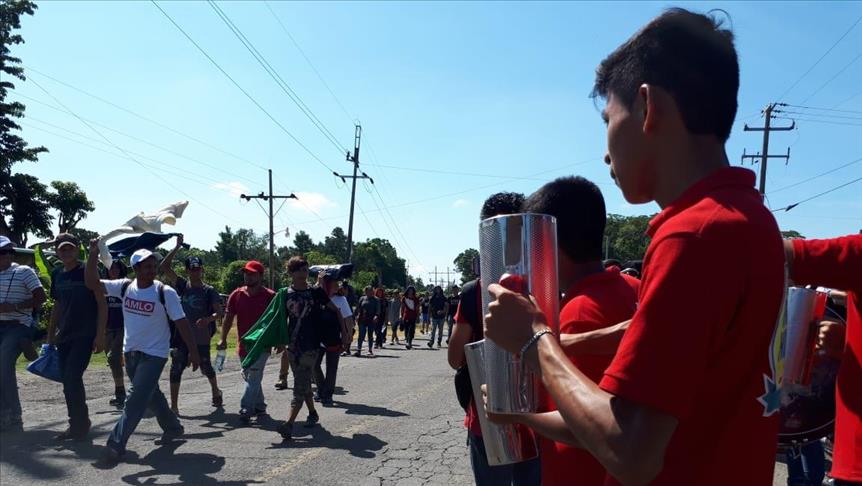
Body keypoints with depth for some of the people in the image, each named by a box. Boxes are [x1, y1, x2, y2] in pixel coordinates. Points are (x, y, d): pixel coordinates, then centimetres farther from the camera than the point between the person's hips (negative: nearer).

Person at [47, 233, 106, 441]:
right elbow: (57, 306, 20)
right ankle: (76, 426, 20)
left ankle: (80, 426, -1)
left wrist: (100, 334, -14)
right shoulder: (57, 274, 11)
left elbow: (102, 303, -9)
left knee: (73, 377, -14)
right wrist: (51, 335, 17)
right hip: (64, 336, 7)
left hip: (85, 335, -6)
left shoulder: (86, 271, -7)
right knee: (67, 381, 8)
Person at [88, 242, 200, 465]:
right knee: (150, 394, 20)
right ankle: (173, 427, 39)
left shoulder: (165, 292, -15)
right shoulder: (125, 286, -3)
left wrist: (193, 352, -11)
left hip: (154, 353, -6)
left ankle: (116, 445, -7)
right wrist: (93, 255, -19)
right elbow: (93, 282, -5)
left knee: (136, 399, -12)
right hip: (131, 352, 6)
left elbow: (182, 323, -12)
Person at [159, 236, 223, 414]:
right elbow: (164, 267, -3)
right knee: (176, 369, -5)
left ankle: (216, 391, 41)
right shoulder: (182, 285, 3)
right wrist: (177, 247, -7)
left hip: (202, 339, -1)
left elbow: (218, 312, -9)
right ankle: (174, 406, 1)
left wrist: (208, 319, -30)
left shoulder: (209, 291, -3)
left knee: (206, 368, 13)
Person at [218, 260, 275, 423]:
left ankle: (246, 409, -10)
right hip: (243, 345, 5)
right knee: (250, 378, 15)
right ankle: (259, 406, 28)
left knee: (253, 378, -10)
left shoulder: (270, 296, -8)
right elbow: (228, 318, 6)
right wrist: (223, 339, 0)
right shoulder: (237, 295, 3)